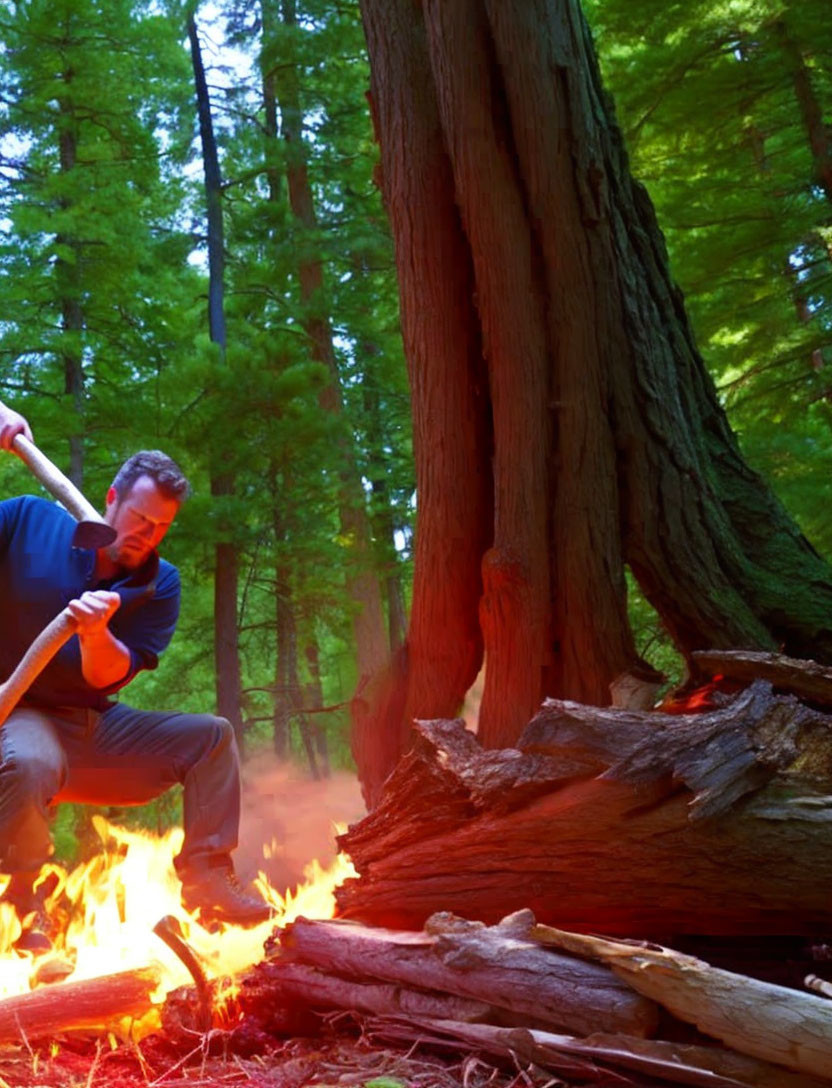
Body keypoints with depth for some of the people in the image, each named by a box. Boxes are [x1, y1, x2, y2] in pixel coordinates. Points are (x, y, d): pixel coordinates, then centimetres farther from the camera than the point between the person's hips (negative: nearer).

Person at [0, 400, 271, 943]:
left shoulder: (159, 583, 2)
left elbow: (109, 676, -8)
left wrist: (96, 634, -35)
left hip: (97, 726, 5)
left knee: (211, 735, -1)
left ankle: (207, 877, -1)